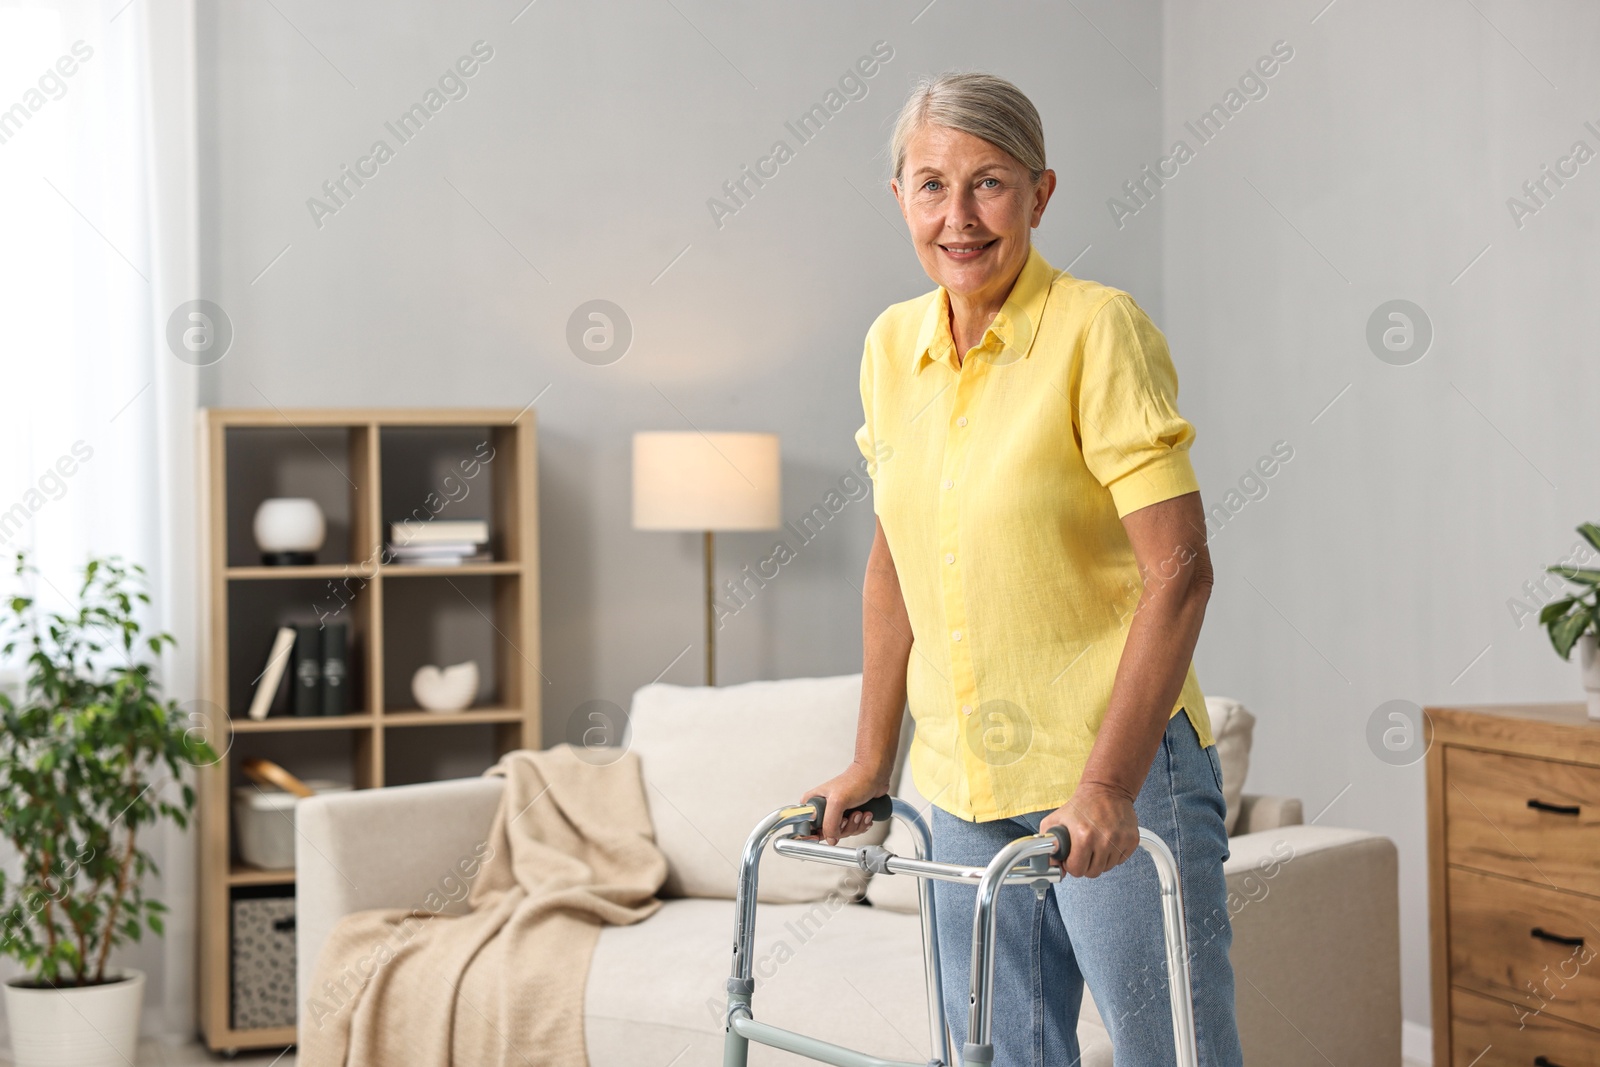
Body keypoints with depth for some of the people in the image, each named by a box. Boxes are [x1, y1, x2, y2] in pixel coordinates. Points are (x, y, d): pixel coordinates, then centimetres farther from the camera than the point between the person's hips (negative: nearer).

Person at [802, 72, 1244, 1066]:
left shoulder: (1100, 329, -13)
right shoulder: (892, 346, 6)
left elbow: (1179, 570, -17)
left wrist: (1106, 786, -23)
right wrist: (872, 761, 15)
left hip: (1118, 770, -5)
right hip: (963, 783, 6)